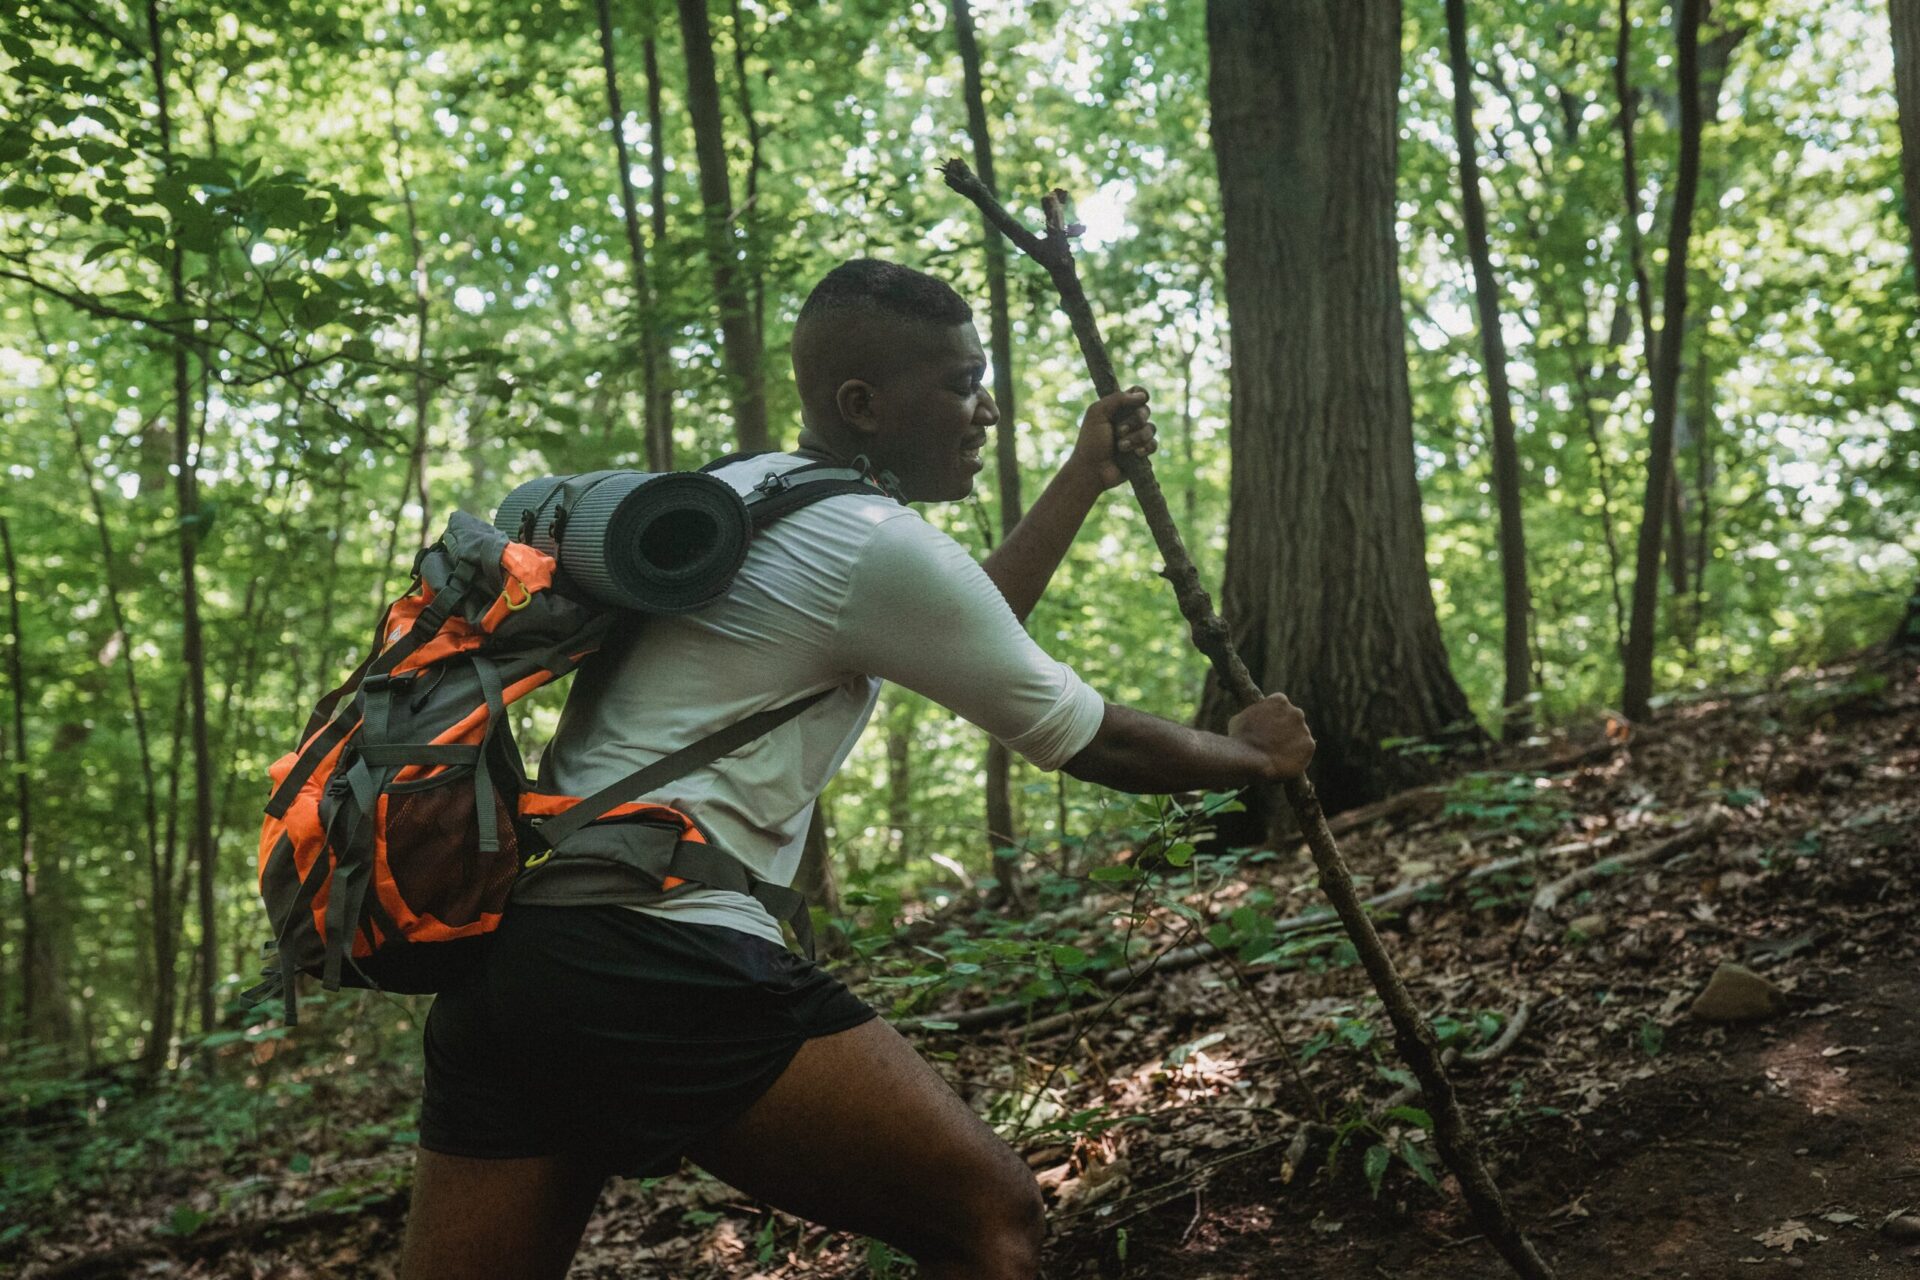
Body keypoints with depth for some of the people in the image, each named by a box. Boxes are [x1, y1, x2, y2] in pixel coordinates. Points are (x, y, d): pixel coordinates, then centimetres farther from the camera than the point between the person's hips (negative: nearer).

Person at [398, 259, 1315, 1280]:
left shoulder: (733, 493, 20)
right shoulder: (873, 544, -7)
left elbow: (961, 633, 32)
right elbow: (1088, 739, 4)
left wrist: (1085, 476, 36)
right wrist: (1253, 756, 21)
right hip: (660, 952, -9)